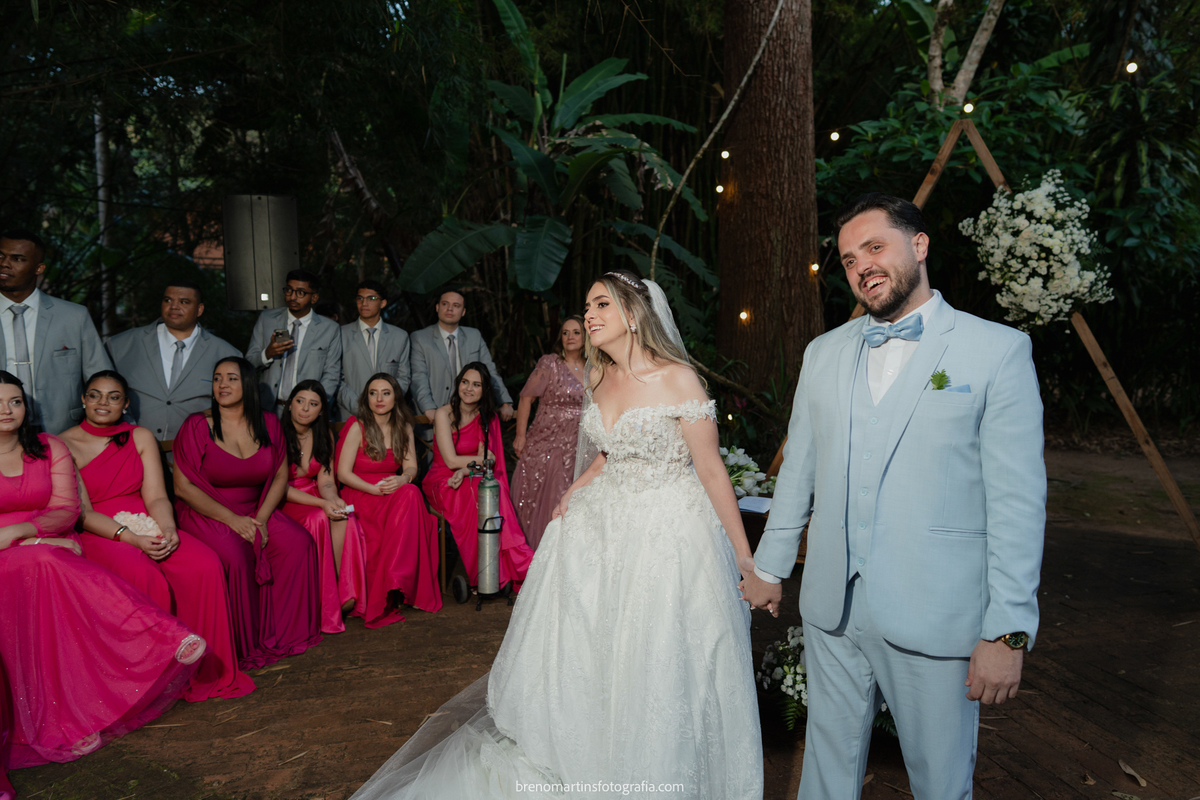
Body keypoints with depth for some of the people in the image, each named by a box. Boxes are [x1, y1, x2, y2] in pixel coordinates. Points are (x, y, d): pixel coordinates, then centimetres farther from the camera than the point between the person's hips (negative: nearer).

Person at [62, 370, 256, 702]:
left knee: (206, 565, -24)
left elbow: (156, 497, 5)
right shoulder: (64, 445, 1)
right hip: (98, 536, -4)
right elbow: (81, 513, -7)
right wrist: (132, 538, -22)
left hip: (148, 528, 4)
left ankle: (202, 671, -13)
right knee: (142, 576, -36)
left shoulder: (141, 438, 13)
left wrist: (167, 530, -18)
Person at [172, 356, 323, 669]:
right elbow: (183, 487, -11)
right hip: (207, 513, -4)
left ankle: (283, 631, -4)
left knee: (300, 543, -19)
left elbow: (280, 477, 5)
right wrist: (232, 519, -17)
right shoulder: (197, 426, -8)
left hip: (256, 511, 4)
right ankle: (244, 644, -12)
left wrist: (261, 519, -11)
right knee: (236, 555, -32)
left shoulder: (268, 424, 3)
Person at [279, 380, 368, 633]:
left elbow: (325, 481, 5)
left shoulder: (324, 435, 6)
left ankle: (344, 593, -21)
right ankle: (326, 605, -23)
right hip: (282, 504, -4)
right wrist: (321, 504, -26)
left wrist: (333, 500, -19)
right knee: (319, 519, -33)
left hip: (317, 500, 4)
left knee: (346, 520, -27)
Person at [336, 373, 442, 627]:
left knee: (411, 493, -32)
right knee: (409, 495, -34)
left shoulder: (403, 427, 12)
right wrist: (373, 489, -21)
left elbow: (411, 467, 6)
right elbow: (343, 473, -8)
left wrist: (402, 479, -18)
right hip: (360, 495, -5)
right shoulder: (357, 427, -4)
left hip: (397, 494, 5)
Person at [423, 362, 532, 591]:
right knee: (477, 497, -34)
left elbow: (488, 461, -1)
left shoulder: (489, 417, 6)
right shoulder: (444, 414, -9)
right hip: (442, 481, -3)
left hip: (471, 479, 4)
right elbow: (451, 461, -14)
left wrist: (466, 470, -20)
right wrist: (482, 460, -4)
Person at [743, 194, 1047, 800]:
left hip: (935, 615, -4)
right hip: (831, 607, 4)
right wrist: (769, 566, 16)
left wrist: (1009, 631, -12)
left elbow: (1018, 500, -9)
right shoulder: (824, 353, 9)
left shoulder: (998, 350, -6)